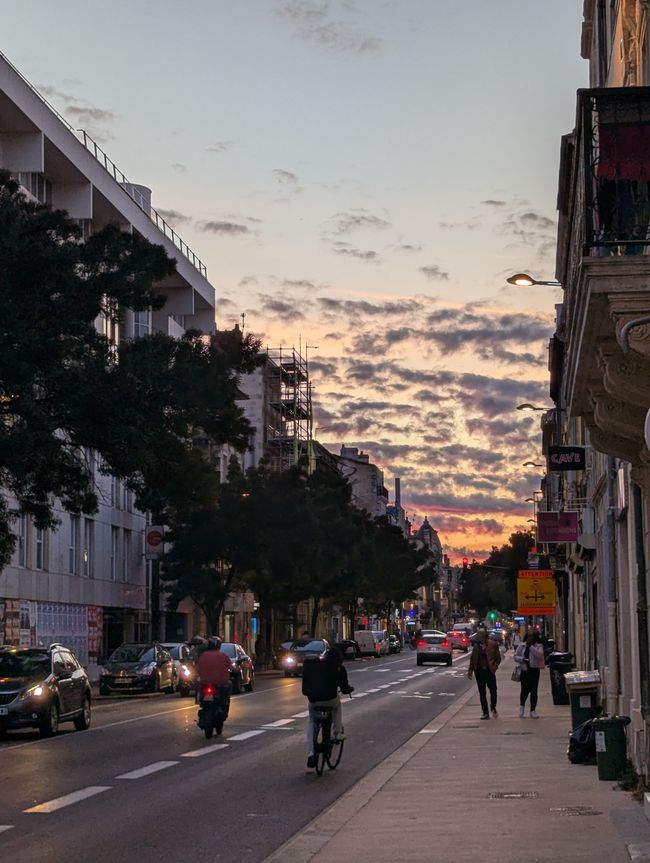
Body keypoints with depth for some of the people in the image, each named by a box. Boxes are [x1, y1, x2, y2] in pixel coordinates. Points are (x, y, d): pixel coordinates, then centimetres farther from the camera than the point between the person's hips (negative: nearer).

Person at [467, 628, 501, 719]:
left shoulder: (493, 645, -3)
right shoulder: (476, 646, 8)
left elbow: (498, 658, 1)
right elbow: (472, 659, 12)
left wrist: (494, 667, -10)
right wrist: (470, 670, 5)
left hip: (489, 671, -4)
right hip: (479, 671, 4)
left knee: (493, 690, -3)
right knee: (482, 693, 6)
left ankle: (493, 708, 22)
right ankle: (485, 713, 12)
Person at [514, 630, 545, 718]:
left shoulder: (539, 646, 2)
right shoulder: (522, 645, 7)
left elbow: (540, 655, -16)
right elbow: (515, 656, 8)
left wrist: (531, 647, -16)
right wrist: (522, 659, -12)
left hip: (534, 670, -1)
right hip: (524, 670, 1)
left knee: (533, 690, -3)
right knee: (525, 690, 3)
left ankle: (533, 710, 6)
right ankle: (522, 706, 31)